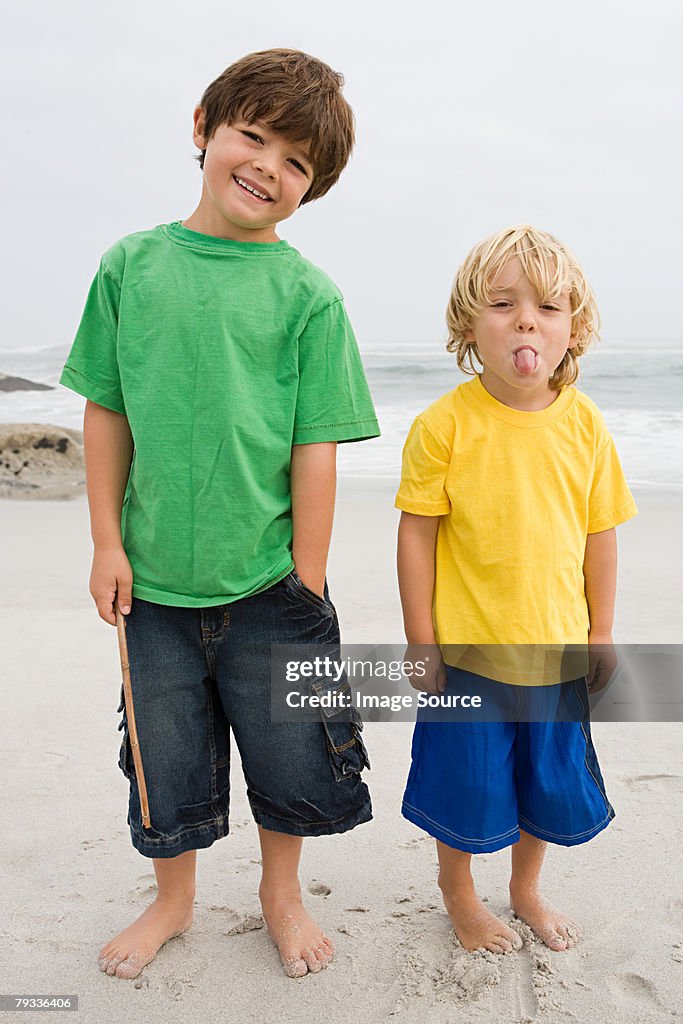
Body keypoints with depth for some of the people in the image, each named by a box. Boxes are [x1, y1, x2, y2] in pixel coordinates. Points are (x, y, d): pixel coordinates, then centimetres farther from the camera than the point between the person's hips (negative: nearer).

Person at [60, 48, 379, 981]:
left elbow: (316, 448, -8)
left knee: (290, 755, 14)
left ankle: (282, 893, 43)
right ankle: (172, 900, 44)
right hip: (153, 583, 2)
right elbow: (106, 413, 3)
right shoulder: (132, 264, 1)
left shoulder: (309, 295, -6)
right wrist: (108, 542, 0)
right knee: (165, 764, 18)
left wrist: (305, 582, -8)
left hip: (268, 585, -1)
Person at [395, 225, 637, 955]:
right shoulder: (444, 424, -15)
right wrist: (419, 639, -9)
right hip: (466, 651, -3)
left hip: (557, 649, 4)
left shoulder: (584, 423, -4)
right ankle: (459, 897, 41)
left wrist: (600, 631, 6)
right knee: (465, 784, 12)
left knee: (553, 782, 19)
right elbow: (417, 534, -11)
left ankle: (526, 889, 47)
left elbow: (600, 533, 3)